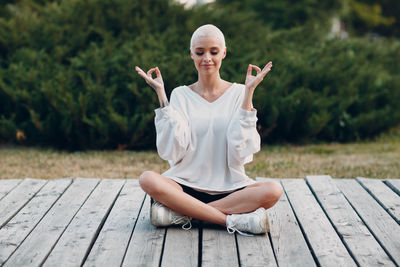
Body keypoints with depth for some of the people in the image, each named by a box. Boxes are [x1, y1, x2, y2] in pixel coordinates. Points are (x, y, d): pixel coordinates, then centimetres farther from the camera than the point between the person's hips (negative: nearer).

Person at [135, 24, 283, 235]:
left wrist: (249, 93, -9)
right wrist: (161, 94, -6)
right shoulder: (181, 94, 8)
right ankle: (233, 220, -27)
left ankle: (180, 213, -23)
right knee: (148, 180, -29)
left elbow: (241, 152, -8)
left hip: (230, 188, 0)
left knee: (273, 191, -28)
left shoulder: (238, 93, 6)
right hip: (187, 185, 0)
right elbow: (173, 151, -6)